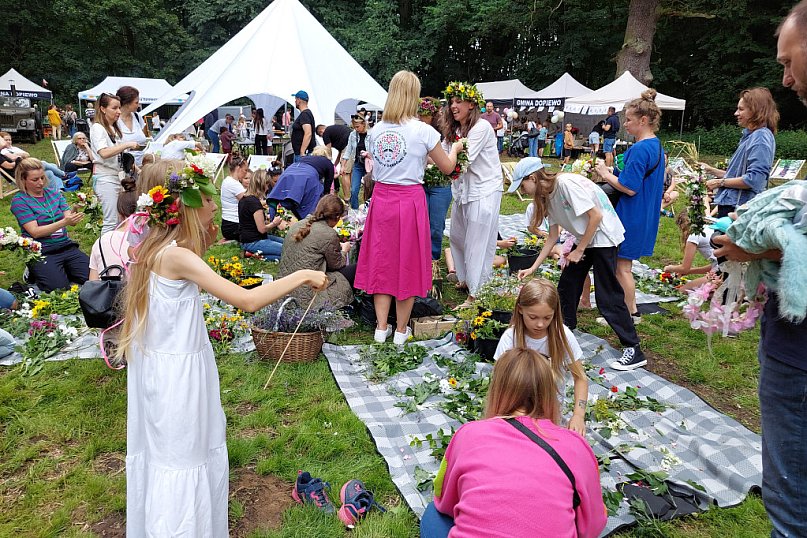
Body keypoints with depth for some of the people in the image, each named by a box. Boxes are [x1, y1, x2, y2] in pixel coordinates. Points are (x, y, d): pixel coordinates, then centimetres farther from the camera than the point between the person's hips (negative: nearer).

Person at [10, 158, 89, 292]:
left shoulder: (54, 193, 11)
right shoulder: (19, 201, -2)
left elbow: (69, 220, 3)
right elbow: (35, 232, -12)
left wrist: (75, 216, -22)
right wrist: (64, 222, -24)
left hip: (66, 246, 4)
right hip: (41, 252, -4)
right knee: (60, 288, -25)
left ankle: (64, 271, 10)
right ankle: (34, 274, 7)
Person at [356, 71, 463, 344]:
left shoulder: (375, 131, 2)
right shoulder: (423, 131, -9)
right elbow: (447, 167, 1)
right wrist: (454, 148, 20)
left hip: (381, 198, 4)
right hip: (410, 201, -3)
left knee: (381, 261, 13)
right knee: (407, 263, 9)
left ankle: (381, 327, 18)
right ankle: (401, 330, 19)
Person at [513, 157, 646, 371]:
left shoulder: (566, 183, -23)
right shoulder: (547, 196, 5)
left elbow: (596, 216, -23)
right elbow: (553, 236, 9)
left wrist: (579, 250, -15)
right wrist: (533, 268, 7)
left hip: (603, 235, -9)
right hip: (584, 238, 9)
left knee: (607, 296, -9)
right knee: (567, 285, 13)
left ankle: (634, 351, -1)